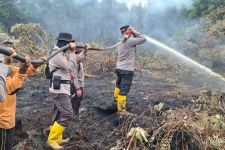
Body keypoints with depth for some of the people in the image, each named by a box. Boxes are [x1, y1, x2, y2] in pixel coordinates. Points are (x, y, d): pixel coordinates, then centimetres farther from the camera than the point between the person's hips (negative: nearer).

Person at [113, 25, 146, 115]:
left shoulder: (121, 41, 8)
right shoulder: (130, 41, -17)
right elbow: (143, 39, -12)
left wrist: (133, 34, 5)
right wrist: (135, 32, -4)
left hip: (119, 68, 9)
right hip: (127, 70, -9)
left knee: (119, 85, 29)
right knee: (124, 90, -2)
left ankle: (116, 99, 50)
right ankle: (121, 110, 4)